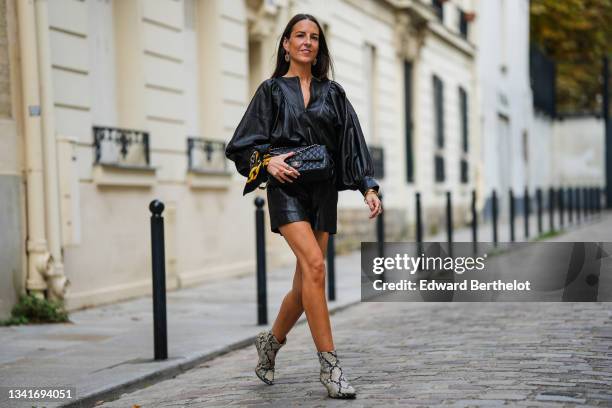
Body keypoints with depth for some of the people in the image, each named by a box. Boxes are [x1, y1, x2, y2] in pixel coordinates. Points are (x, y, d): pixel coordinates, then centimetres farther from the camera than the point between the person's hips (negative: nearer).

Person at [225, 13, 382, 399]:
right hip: (287, 187, -4)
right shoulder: (272, 90, 7)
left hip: (324, 190, 4)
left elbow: (352, 142, 9)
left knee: (306, 281, 5)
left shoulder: (332, 92, 13)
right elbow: (243, 143, 5)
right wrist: (268, 161, -14)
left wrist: (369, 187, -3)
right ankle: (329, 365, -20)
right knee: (314, 264, -22)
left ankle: (272, 341, 32)